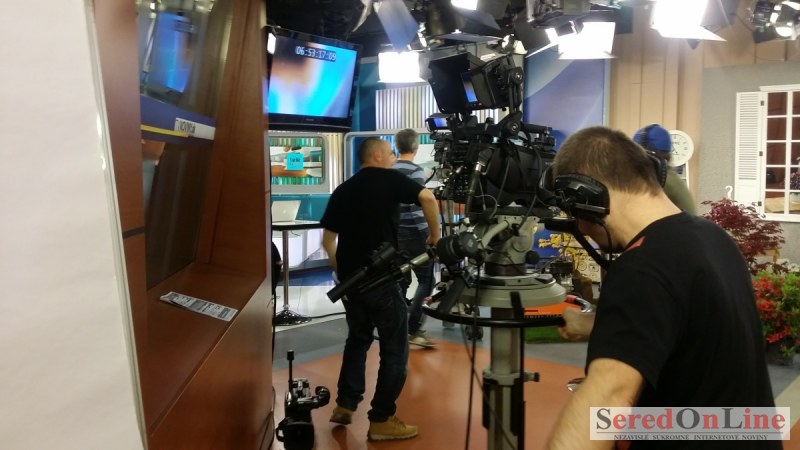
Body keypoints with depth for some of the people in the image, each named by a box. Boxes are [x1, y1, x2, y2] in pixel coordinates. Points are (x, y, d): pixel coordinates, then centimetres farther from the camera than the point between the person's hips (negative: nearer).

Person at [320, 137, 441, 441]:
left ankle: (345, 405, 26)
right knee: (394, 348, 5)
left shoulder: (342, 190, 13)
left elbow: (328, 239, 14)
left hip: (349, 279, 7)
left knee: (358, 338, 24)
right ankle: (381, 420, 8)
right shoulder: (390, 179, -3)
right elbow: (428, 198, -18)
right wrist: (435, 235, -5)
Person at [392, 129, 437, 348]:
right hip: (413, 233, -7)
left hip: (394, 232, 7)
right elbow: (416, 206, -19)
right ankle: (414, 329, -3)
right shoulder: (415, 171, -12)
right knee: (426, 280, 2)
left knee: (400, 281, 12)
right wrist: (430, 234, -14)